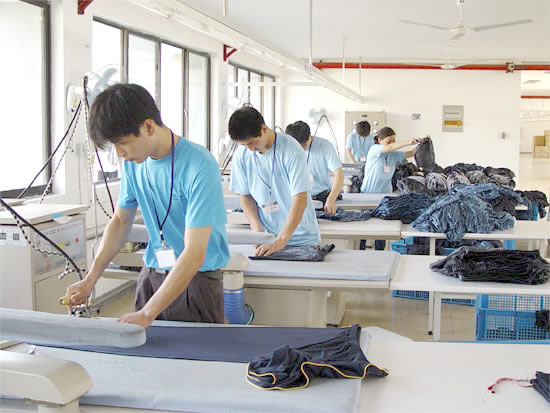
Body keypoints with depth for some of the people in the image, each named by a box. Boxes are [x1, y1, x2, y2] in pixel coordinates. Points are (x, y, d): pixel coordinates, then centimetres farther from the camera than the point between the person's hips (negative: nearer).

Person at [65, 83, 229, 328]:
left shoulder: (198, 166, -23)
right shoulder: (134, 162, 0)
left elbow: (195, 254, -27)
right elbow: (120, 220, 12)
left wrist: (147, 314, -28)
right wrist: (90, 279, 0)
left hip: (197, 278, -5)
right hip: (151, 275, 6)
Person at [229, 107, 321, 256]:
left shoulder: (291, 150, -18)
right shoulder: (241, 155, -4)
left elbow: (300, 201, -21)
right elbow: (245, 195, 7)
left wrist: (281, 240, -26)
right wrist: (257, 229, -8)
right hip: (266, 237, 3)